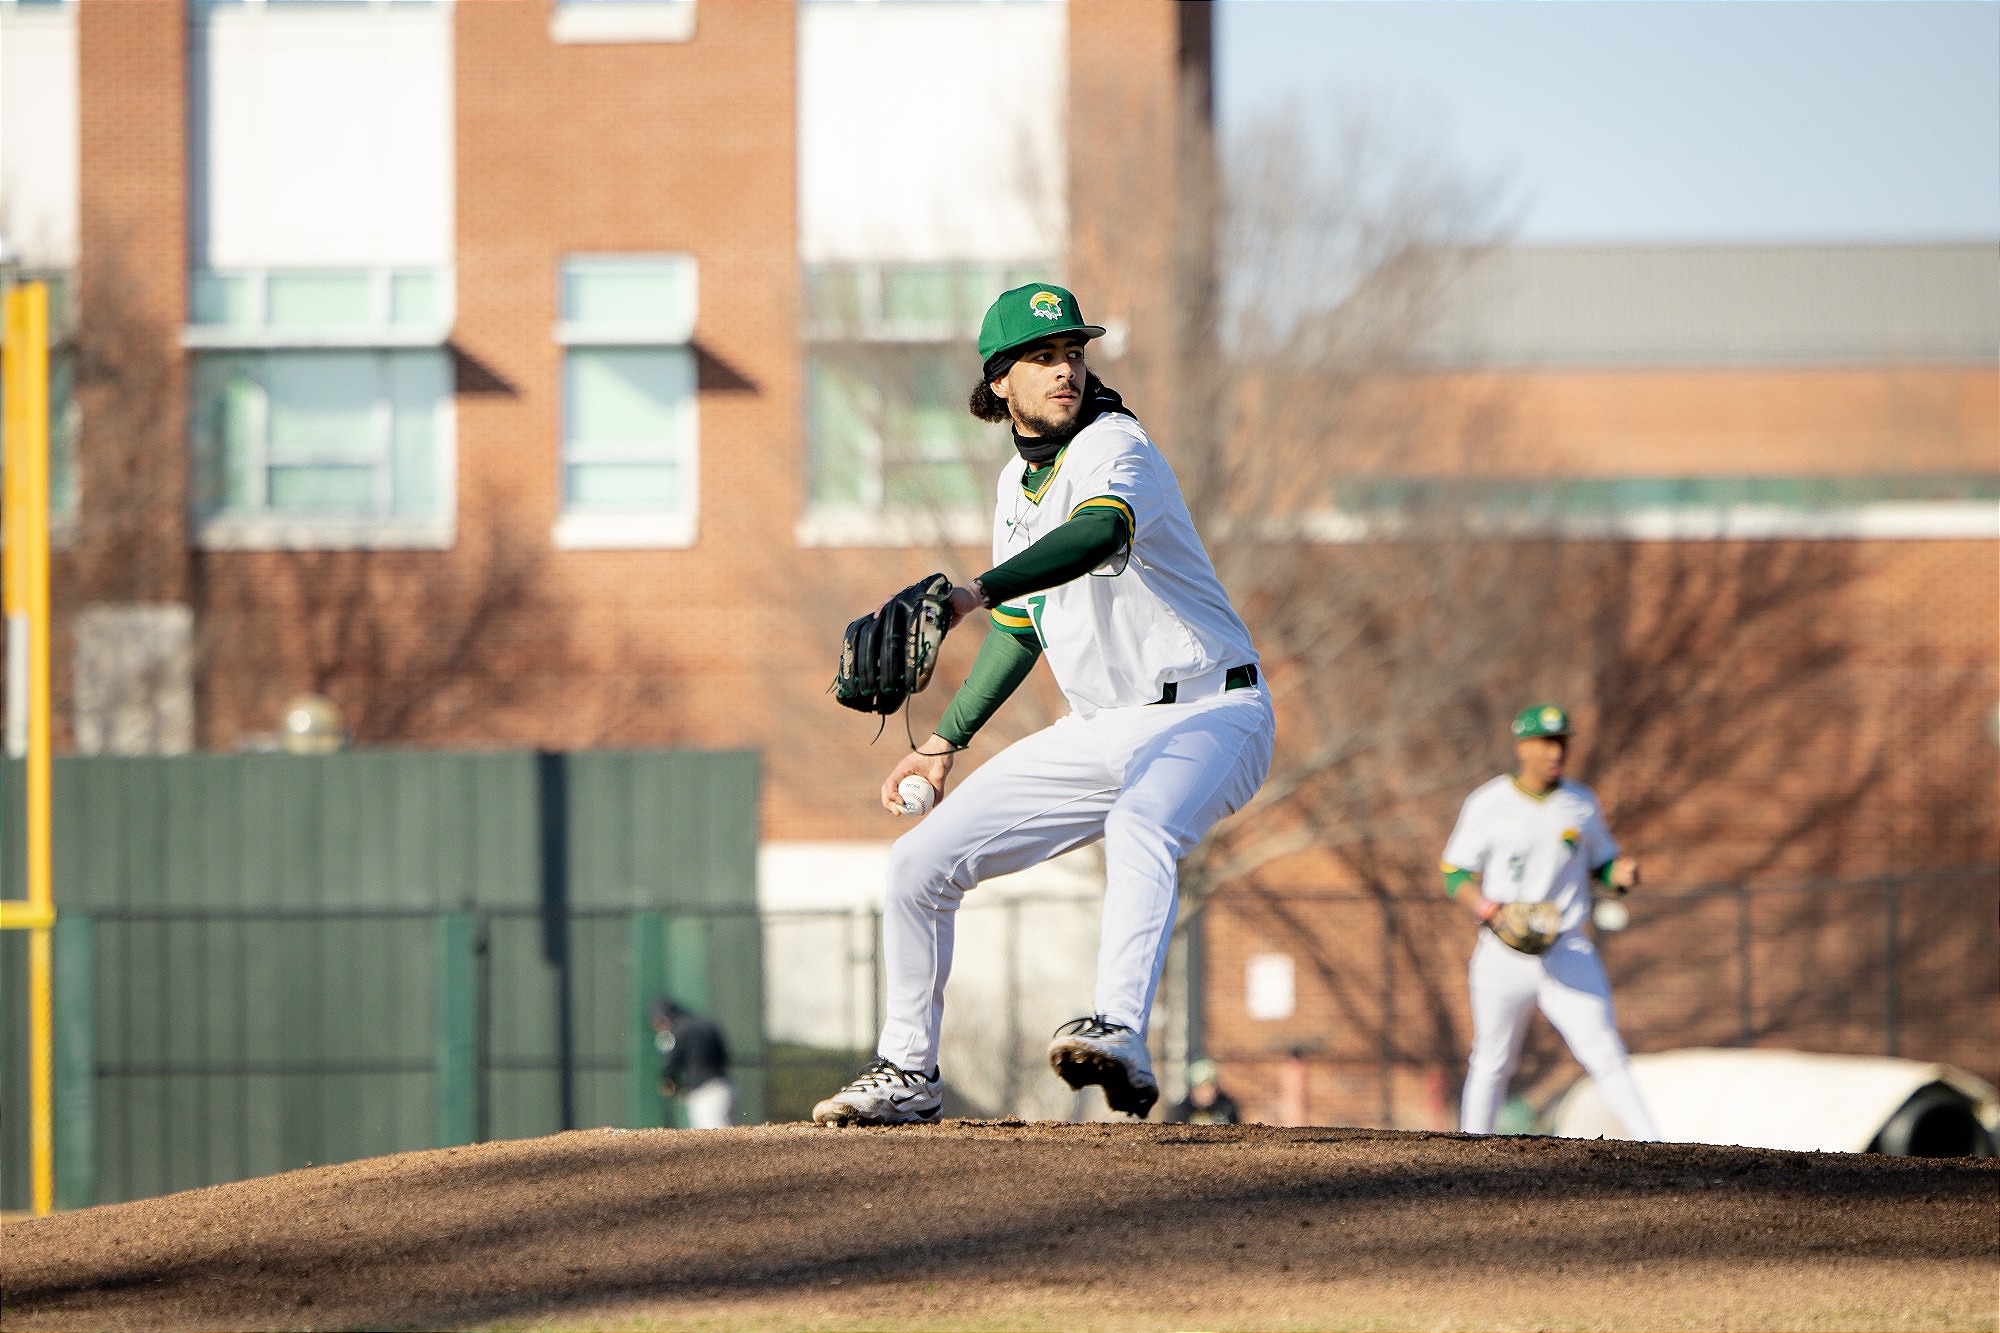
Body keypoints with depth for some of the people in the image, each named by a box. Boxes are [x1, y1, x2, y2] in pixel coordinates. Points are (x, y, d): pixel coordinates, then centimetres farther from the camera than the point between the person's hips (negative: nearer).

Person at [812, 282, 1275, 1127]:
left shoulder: (1113, 449, -16)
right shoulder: (1017, 483, 10)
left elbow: (1100, 536, -40)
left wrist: (974, 593, -54)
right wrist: (945, 742, 20)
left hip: (1207, 717, -8)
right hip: (1098, 733, 8)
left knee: (1140, 829, -41)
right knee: (921, 862, 4)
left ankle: (1119, 1035, -58)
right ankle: (908, 1075, 18)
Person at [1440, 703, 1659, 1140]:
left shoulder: (1582, 803, 6)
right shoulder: (1488, 805, -3)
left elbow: (1602, 865, 14)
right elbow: (1455, 874, -1)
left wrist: (1621, 874, -10)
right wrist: (1486, 907, -20)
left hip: (1568, 954, 1)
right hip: (1503, 955, -1)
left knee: (1606, 1054, -10)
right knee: (1492, 1064, 7)